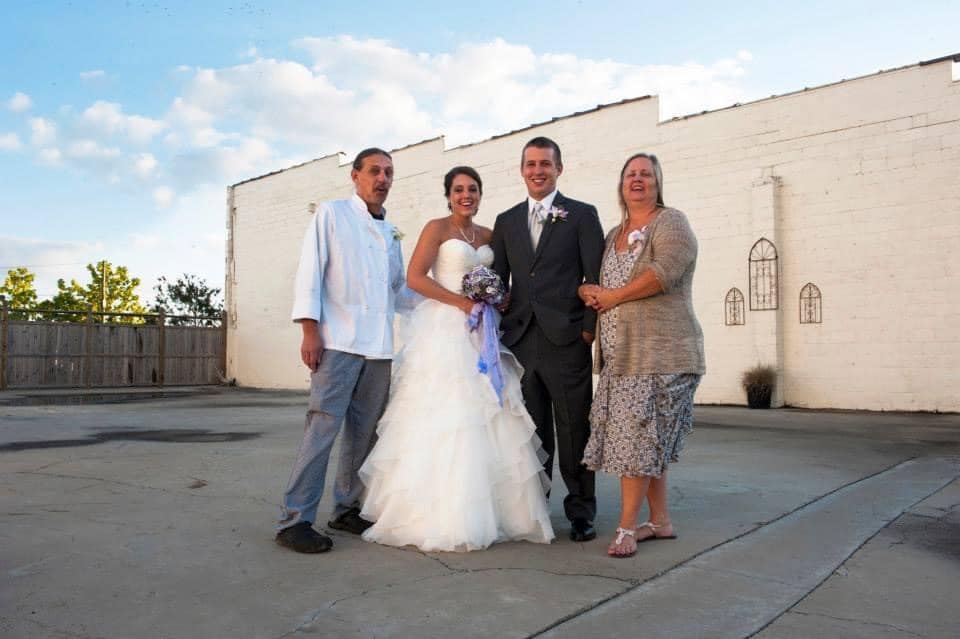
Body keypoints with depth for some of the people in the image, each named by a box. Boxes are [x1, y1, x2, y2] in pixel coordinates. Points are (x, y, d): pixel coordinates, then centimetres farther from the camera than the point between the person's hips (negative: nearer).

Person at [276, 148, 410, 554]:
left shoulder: (391, 232, 21)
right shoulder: (331, 215, 4)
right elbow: (310, 272, -3)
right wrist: (310, 329, -12)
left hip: (379, 347, 6)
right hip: (337, 342, -6)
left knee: (364, 433, 9)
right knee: (323, 428, -10)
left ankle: (347, 508, 21)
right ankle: (296, 520, -3)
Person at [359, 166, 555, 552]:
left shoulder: (488, 236, 16)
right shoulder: (437, 228, -1)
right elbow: (415, 278, -11)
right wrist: (463, 303, -14)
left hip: (480, 333, 6)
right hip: (444, 331, -6)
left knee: (485, 419, 3)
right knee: (443, 420, -8)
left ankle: (480, 512, 13)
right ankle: (436, 515, 2)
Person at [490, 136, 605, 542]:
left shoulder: (582, 215, 5)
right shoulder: (506, 221, 16)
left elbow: (596, 276, -1)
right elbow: (498, 279, 16)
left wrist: (589, 327, -8)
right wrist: (495, 325, 6)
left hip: (566, 341, -3)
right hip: (520, 340, 4)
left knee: (574, 431, 3)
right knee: (531, 433, 10)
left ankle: (580, 513, 17)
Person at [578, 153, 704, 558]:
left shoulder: (670, 223, -3)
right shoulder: (614, 235, 19)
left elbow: (665, 271, -19)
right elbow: (603, 287, 23)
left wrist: (612, 296, -12)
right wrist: (590, 293, -2)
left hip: (660, 353, -7)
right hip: (621, 356, 7)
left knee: (638, 439, -7)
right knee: (649, 442, 10)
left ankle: (627, 527, 1)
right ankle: (660, 521, 20)